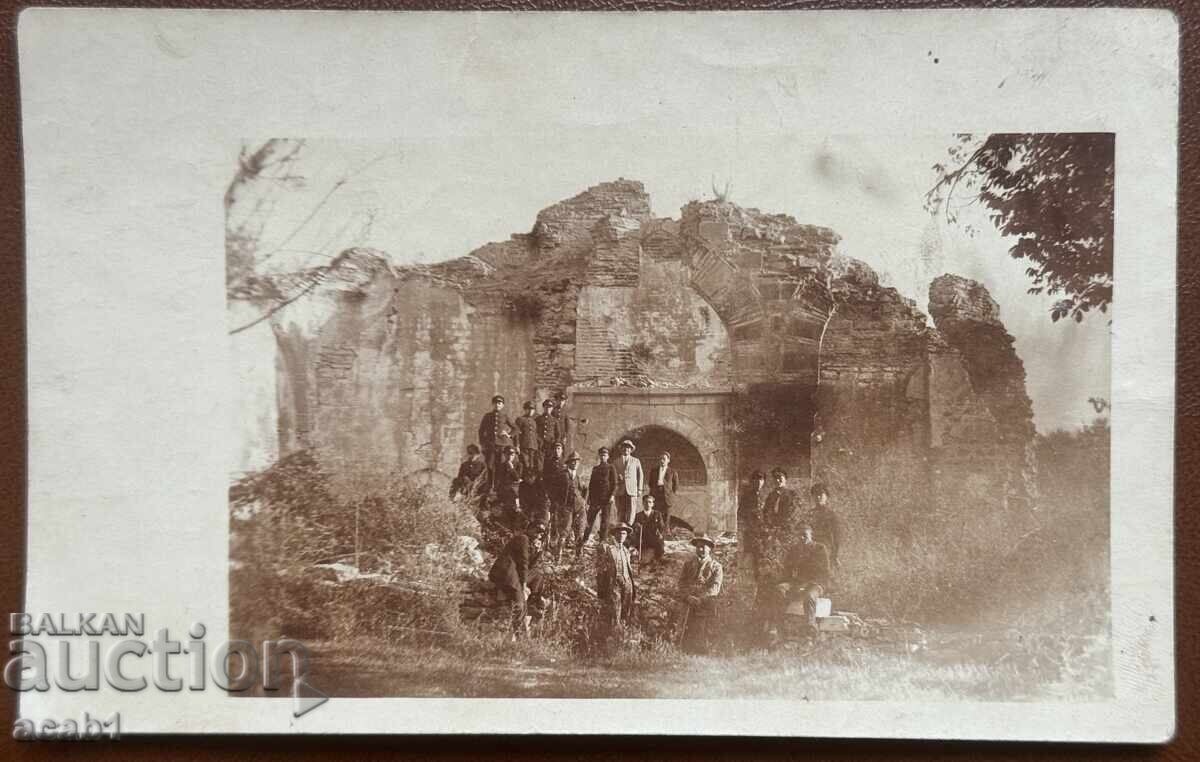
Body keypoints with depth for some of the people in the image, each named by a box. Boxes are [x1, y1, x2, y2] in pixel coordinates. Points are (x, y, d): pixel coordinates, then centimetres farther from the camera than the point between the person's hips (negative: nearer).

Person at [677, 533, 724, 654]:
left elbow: (715, 588, -4)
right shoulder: (689, 564, 18)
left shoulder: (716, 566, 7)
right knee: (686, 638, -2)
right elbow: (681, 583, 11)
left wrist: (700, 599, -15)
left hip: (706, 607, -3)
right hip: (689, 607, 3)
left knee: (703, 640, -6)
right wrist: (688, 597, -8)